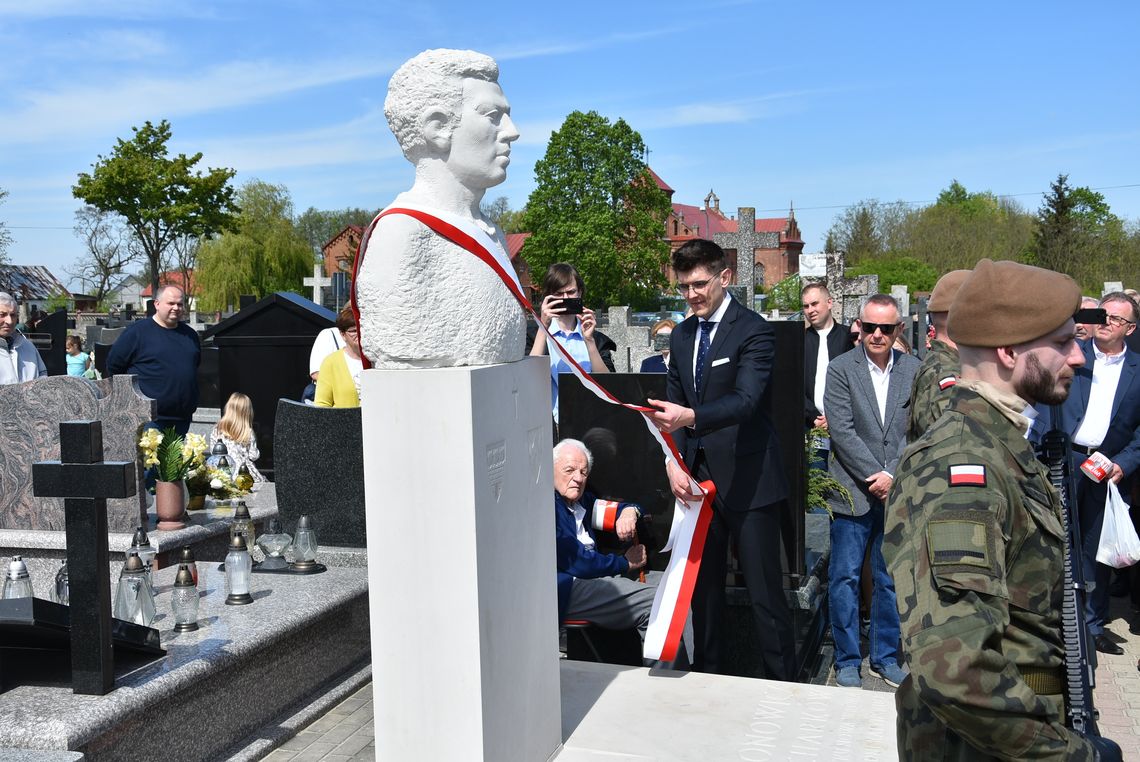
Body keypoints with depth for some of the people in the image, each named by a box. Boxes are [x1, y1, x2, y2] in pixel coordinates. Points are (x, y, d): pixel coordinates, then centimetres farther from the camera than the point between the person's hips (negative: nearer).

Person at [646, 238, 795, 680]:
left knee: (764, 592, -1)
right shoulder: (681, 336, 12)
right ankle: (706, 674, 28)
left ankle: (781, 683, 12)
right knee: (703, 584, 15)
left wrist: (690, 417, -40)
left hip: (747, 480, -6)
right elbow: (673, 404, 11)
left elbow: (745, 400, -24)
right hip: (698, 478, 6)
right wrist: (674, 462, -4)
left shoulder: (753, 332, -10)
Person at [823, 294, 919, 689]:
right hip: (854, 491, -2)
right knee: (845, 578, 1)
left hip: (898, 491, 3)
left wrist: (893, 476, -9)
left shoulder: (914, 370, 5)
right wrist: (874, 475, -13)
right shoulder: (841, 369, -3)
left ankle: (885, 657, 25)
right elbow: (842, 431, -9)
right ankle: (847, 660, 14)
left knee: (891, 580, 11)